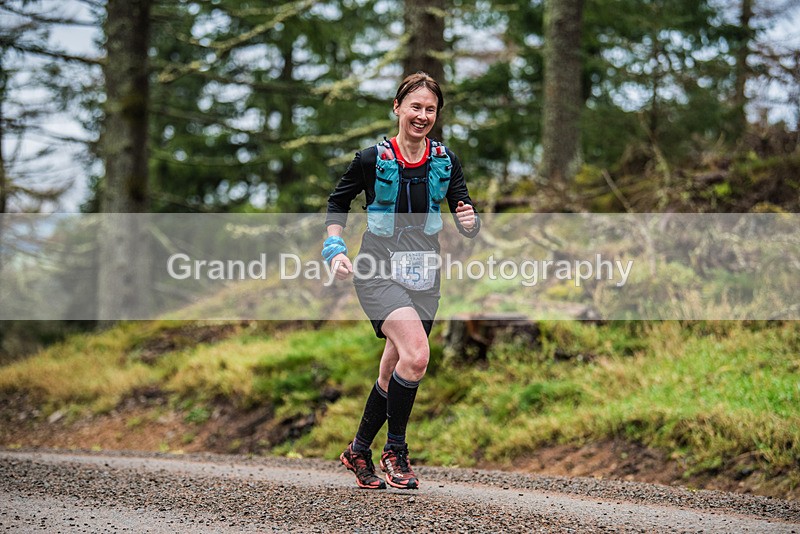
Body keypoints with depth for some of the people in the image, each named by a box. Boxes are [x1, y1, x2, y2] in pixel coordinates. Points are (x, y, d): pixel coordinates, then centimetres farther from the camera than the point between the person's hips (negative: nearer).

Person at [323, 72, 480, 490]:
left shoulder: (445, 162, 1)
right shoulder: (372, 159, -8)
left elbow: (465, 219, 3)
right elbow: (338, 202, 8)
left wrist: (469, 221, -20)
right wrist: (335, 248, -5)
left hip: (423, 275, 4)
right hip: (377, 269, -4)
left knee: (394, 372, 10)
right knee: (416, 354, -24)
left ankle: (359, 451, 30)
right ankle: (395, 451, -7)